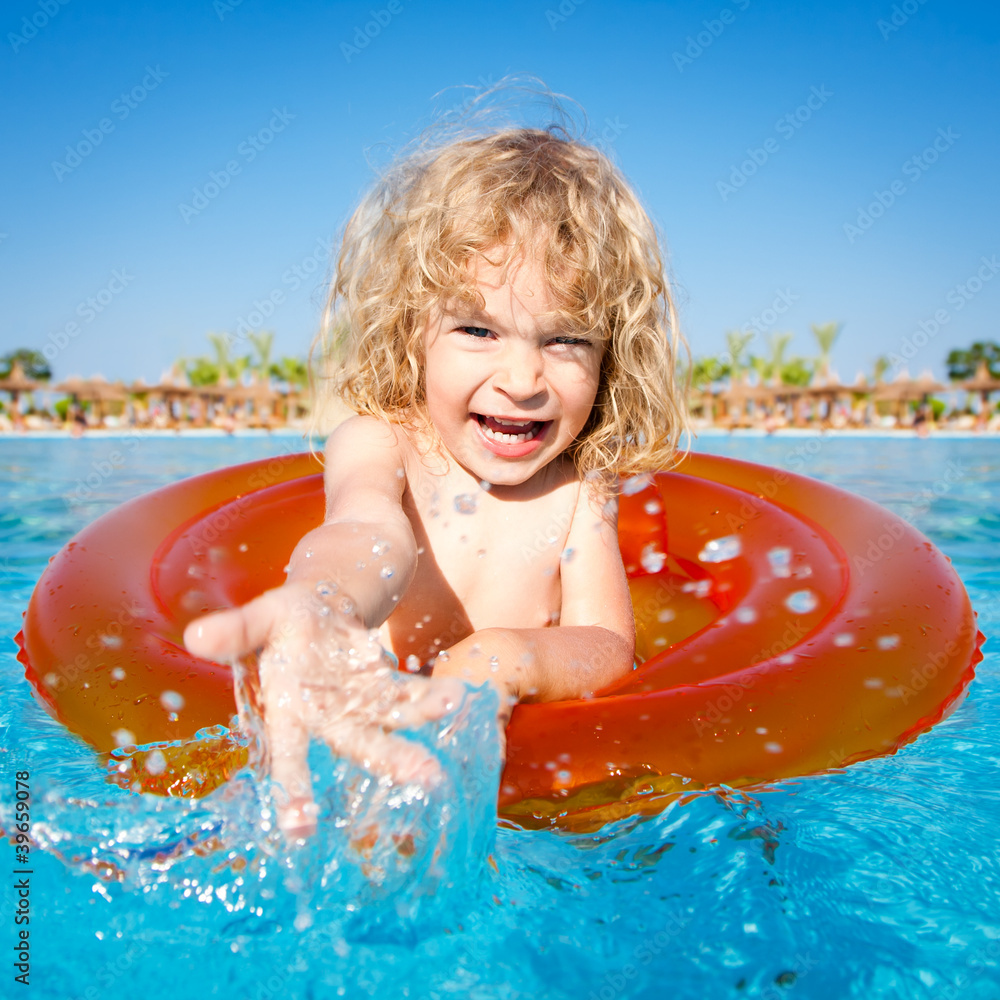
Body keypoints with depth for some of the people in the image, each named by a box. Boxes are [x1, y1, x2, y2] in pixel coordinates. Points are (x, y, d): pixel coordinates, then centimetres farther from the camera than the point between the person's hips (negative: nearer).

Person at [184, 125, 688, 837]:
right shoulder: (376, 444, -12)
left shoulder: (581, 489, -5)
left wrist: (501, 659, -39)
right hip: (375, 750, -2)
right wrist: (322, 606, -63)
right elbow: (370, 529, -36)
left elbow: (608, 647, -15)